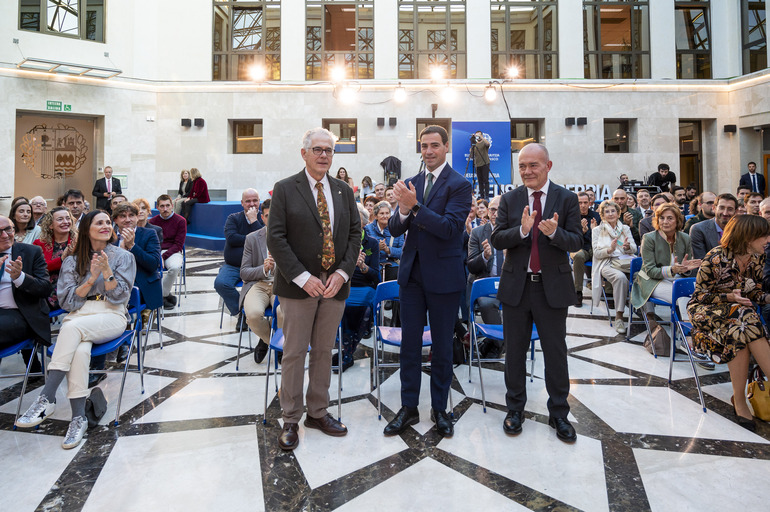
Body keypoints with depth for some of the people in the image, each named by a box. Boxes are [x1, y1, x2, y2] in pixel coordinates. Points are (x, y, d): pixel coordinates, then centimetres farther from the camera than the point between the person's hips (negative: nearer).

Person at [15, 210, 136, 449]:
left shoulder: (123, 257, 10)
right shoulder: (72, 262, 15)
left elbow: (120, 297, 1)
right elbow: (68, 301, 5)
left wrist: (107, 272, -14)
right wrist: (91, 278, -9)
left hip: (111, 316, -2)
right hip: (78, 315, 2)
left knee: (73, 327, -35)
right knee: (80, 350, -33)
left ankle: (46, 398, -33)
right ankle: (78, 418, -29)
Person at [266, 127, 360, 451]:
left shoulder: (344, 191, 10)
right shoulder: (285, 189, -2)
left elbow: (355, 234, 7)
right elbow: (275, 238, -8)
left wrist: (341, 273, -7)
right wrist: (303, 278, -16)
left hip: (335, 284, 4)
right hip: (298, 285, -4)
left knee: (324, 351, 13)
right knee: (294, 353, 4)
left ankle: (318, 413, 27)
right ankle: (290, 420, 17)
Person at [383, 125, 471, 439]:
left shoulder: (459, 185, -7)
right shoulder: (411, 184, 8)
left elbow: (450, 227, -20)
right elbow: (394, 229, 3)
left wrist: (414, 207, -26)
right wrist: (403, 211, -19)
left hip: (444, 276, -4)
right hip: (412, 272, 5)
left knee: (442, 345, 9)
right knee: (409, 342, 10)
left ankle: (439, 409, 25)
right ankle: (409, 408, 23)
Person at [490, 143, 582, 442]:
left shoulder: (566, 199, 0)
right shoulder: (509, 199, 3)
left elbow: (577, 242, -6)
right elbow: (496, 240, -4)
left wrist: (554, 232, -26)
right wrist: (522, 229, -23)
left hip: (553, 286, -1)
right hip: (516, 285, 2)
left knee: (555, 352, 8)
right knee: (514, 351, 12)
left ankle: (559, 414, 24)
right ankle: (515, 408, 28)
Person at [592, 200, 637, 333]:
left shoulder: (625, 228, 22)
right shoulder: (597, 230, 13)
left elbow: (634, 249, 12)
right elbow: (596, 253, 3)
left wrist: (628, 247, -12)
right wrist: (610, 249, -17)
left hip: (625, 262, 3)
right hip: (607, 263, -3)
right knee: (620, 277, -37)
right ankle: (619, 317, -30)